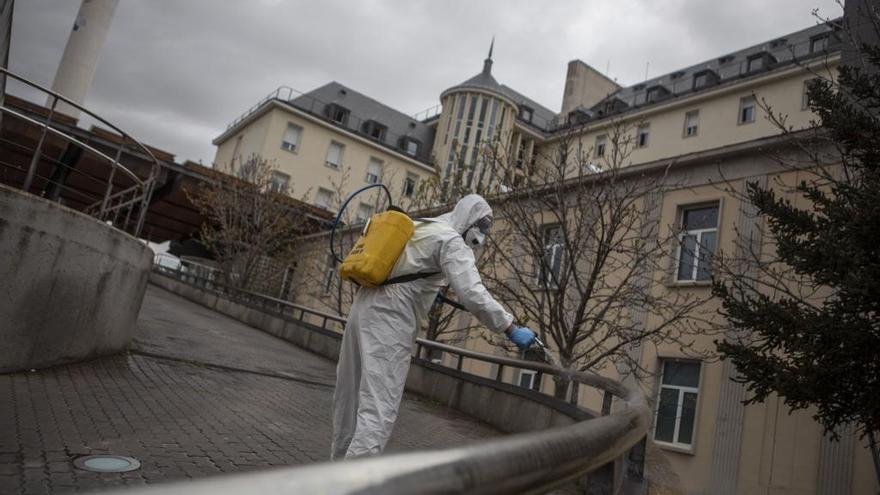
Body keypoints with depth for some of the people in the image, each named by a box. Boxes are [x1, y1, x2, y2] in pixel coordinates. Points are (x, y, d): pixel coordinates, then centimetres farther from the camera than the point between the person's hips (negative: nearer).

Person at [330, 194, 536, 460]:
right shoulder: (452, 240, -5)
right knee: (379, 407, -10)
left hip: (365, 307, 9)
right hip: (389, 320, -9)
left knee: (350, 394, 18)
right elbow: (473, 294, -18)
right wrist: (511, 328, -13)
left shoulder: (417, 227, 20)